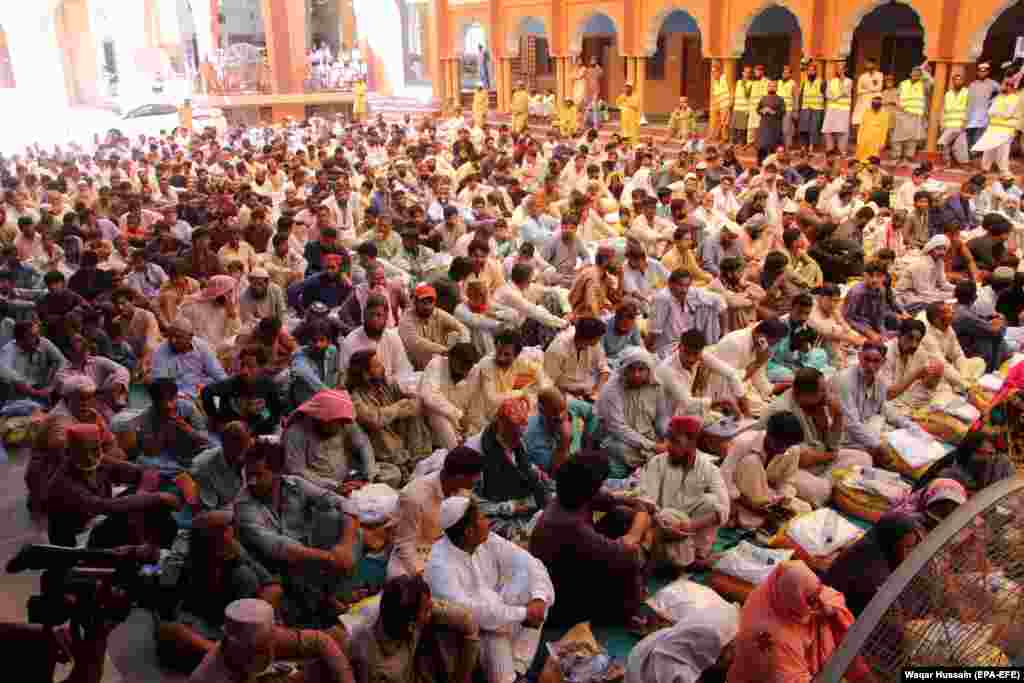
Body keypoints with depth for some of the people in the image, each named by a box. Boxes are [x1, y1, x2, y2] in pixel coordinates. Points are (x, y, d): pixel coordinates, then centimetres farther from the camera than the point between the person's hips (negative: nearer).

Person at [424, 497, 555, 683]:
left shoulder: (487, 540, -6)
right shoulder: (441, 565, -26)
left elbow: (530, 563, -3)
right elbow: (465, 611, -37)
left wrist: (539, 598, -22)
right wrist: (522, 613, -32)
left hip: (499, 613, 8)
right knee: (495, 636, -36)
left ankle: (518, 667, -8)